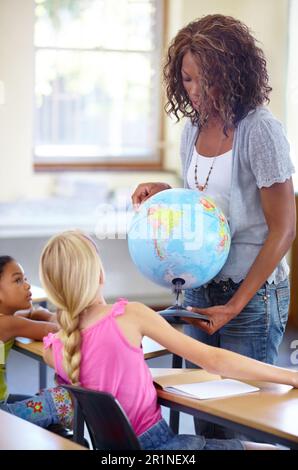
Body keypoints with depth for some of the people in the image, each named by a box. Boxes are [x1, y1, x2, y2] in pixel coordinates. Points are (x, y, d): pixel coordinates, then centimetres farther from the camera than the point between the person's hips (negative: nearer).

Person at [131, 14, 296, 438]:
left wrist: (235, 306, -16)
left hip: (253, 294, -6)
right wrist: (164, 193, 0)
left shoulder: (260, 131, -15)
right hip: (199, 291, 6)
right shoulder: (193, 130, 7)